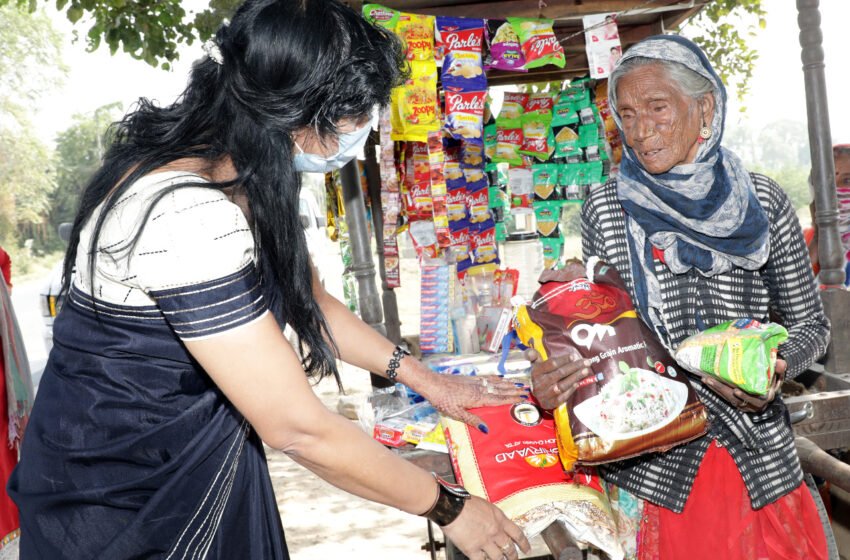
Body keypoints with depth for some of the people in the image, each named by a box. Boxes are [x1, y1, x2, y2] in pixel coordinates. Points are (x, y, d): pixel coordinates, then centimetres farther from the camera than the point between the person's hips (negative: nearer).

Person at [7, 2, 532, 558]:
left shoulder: (239, 177, -4)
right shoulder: (184, 217, -33)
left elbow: (307, 297, 10)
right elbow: (299, 429, -29)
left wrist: (420, 376, 6)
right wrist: (448, 508, -17)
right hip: (124, 504, -8)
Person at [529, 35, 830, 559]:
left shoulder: (763, 203, -2)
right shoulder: (606, 211, -3)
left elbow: (810, 323, 6)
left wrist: (775, 367, -15)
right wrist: (551, 375, -16)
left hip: (759, 457, 1)